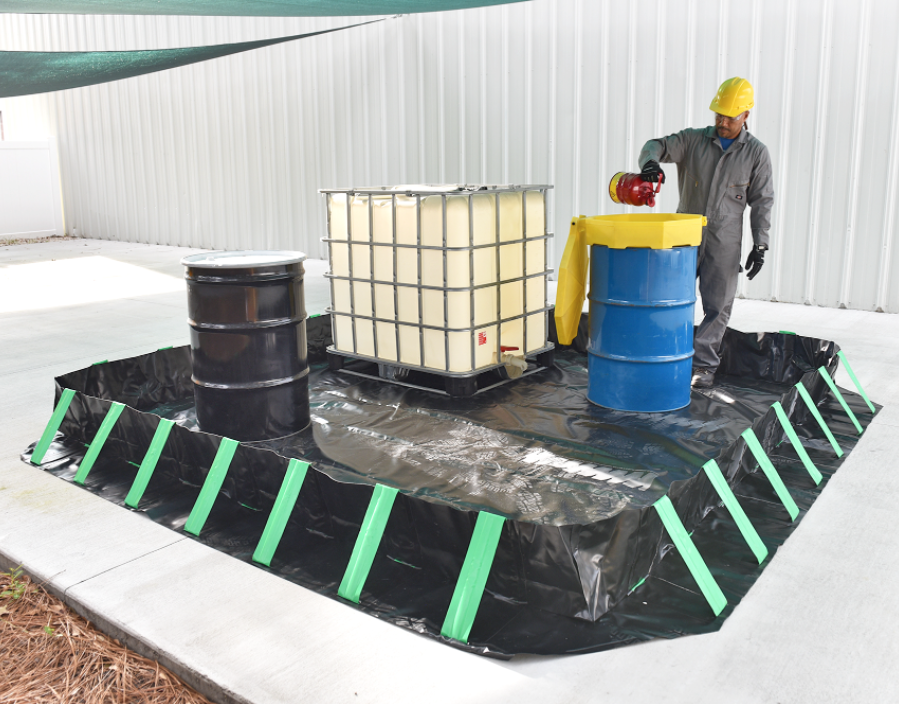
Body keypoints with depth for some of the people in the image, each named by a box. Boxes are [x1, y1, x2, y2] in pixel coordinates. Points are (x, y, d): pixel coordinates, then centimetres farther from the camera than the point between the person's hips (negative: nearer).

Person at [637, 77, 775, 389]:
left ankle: (704, 364, 14)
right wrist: (650, 161, -32)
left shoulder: (756, 153, 1)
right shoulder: (693, 140, 3)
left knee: (717, 306, 3)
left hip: (724, 243, -1)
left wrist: (760, 245, -3)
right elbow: (658, 145, -7)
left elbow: (762, 202, 2)